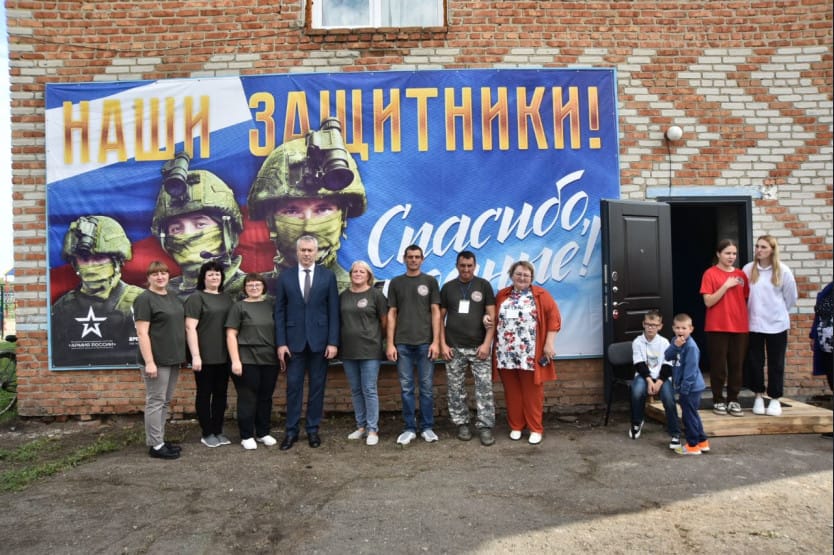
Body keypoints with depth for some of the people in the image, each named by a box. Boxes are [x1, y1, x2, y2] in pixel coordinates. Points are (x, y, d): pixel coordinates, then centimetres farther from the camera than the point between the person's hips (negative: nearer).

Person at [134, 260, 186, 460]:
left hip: (173, 358, 8)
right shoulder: (145, 299, -10)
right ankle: (155, 445, 7)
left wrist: (181, 355, 16)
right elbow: (142, 333, -16)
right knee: (155, 401, -1)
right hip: (157, 360, -8)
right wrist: (149, 362, -21)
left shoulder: (173, 297, 13)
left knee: (166, 401, 14)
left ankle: (159, 439, 23)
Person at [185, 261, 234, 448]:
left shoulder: (226, 298, 12)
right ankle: (207, 433, 16)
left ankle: (218, 431, 23)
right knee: (204, 394, 6)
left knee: (221, 393, 11)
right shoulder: (196, 297, -6)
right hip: (205, 356, -6)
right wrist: (195, 355, -18)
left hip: (223, 356, 6)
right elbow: (190, 328, -12)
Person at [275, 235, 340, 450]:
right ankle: (291, 431, 15)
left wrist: (333, 342, -7)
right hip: (294, 340, 1)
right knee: (293, 386, 5)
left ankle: (313, 429, 18)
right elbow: (279, 312, 3)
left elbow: (333, 311, 0)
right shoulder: (285, 277, 4)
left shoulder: (328, 276, 2)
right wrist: (281, 343, -4)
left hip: (319, 340, 0)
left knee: (317, 386, 7)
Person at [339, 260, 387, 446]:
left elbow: (384, 321, 2)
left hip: (369, 350, -4)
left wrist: (378, 339, 10)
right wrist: (339, 342, 9)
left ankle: (372, 429, 7)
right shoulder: (343, 295, 9)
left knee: (369, 390, -2)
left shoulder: (376, 294, -3)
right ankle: (361, 426, 22)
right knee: (356, 391, 11)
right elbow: (339, 320, 14)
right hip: (348, 350, 4)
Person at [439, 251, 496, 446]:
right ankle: (462, 424, 20)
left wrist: (487, 343, -9)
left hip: (479, 347, -1)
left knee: (484, 388, -2)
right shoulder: (447, 287, 6)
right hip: (454, 348, 1)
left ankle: (485, 427, 7)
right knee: (455, 389, 7)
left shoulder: (483, 285, 2)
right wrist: (442, 344, -1)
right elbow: (440, 317, 7)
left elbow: (491, 315, -1)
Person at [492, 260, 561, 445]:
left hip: (530, 355, -3)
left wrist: (549, 343, -9)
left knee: (532, 392, 4)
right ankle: (515, 426, 22)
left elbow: (554, 317, -4)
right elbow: (494, 319, 14)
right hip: (506, 354, 3)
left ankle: (536, 429, 15)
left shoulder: (541, 295, 0)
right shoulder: (501, 295, 10)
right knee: (512, 392, 10)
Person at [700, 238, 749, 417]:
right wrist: (726, 286, -17)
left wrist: (747, 320, 6)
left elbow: (746, 299, 16)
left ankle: (733, 400, 16)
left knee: (737, 365, 7)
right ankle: (718, 400, 11)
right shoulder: (710, 274, -4)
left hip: (740, 327, 4)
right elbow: (708, 302, -10)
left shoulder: (741, 274, 10)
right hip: (717, 327, -4)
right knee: (718, 365, 1)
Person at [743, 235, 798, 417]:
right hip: (753, 324, 1)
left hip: (777, 324, -1)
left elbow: (791, 296, 6)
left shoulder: (783, 271, -5)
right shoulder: (748, 269, -2)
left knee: (776, 363, 7)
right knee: (754, 362, 6)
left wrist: (779, 312, 11)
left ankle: (775, 399, 19)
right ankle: (758, 396, 21)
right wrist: (754, 310, 5)